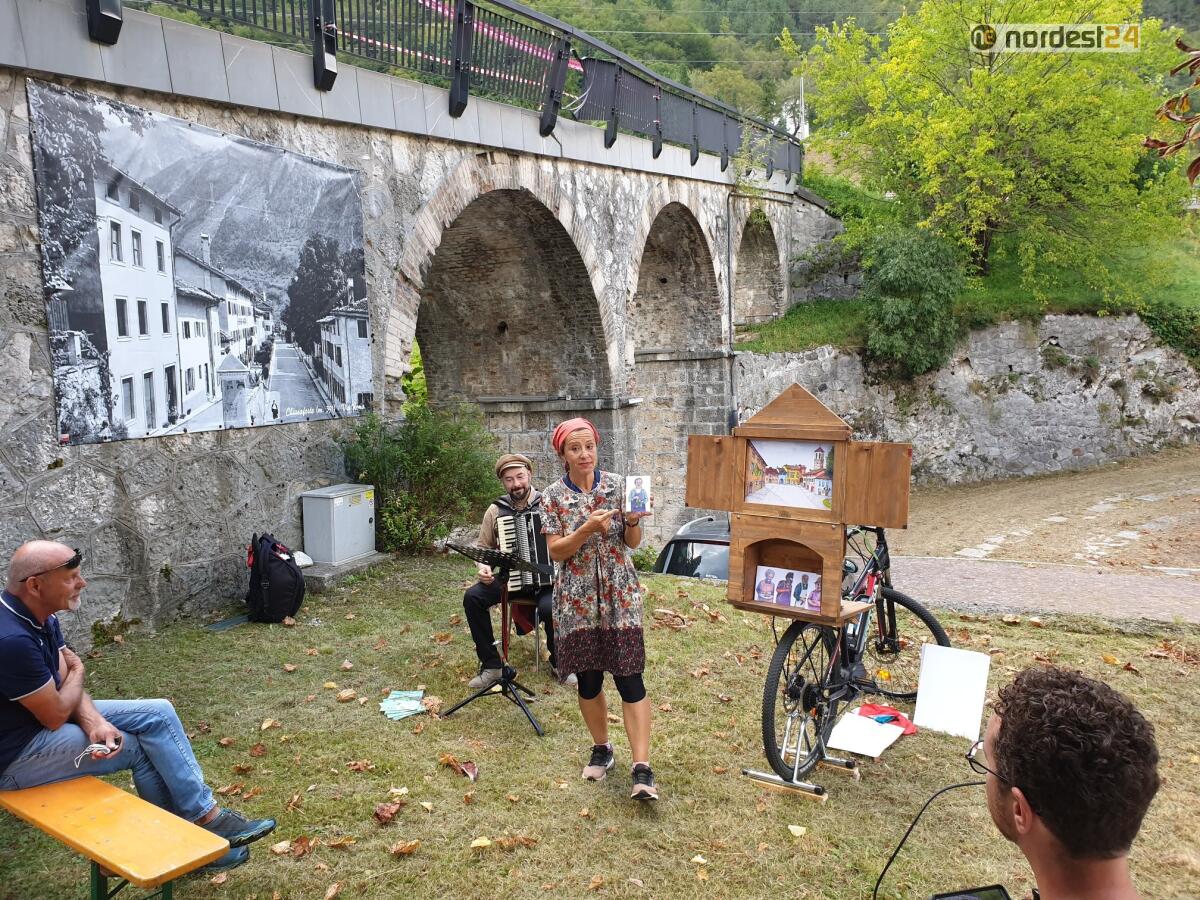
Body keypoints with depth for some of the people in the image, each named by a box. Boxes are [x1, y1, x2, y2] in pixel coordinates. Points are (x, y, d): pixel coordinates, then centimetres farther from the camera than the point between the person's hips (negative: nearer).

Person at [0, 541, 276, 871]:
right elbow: (56, 715, -23)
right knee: (144, 744, -9)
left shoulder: (36, 614, -1)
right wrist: (77, 671, -3)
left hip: (41, 716, 9)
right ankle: (204, 817, 9)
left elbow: (64, 682, 0)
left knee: (158, 713, -1)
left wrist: (94, 722, -18)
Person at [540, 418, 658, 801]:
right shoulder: (553, 496, -2)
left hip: (619, 593, 0)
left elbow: (632, 543, 3)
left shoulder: (618, 485, 0)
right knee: (588, 678, 9)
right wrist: (587, 529, -23)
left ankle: (642, 767, -5)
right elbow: (556, 552, -8)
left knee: (629, 676, -6)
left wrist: (633, 521, -18)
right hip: (577, 597, 1)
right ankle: (601, 748, 31)